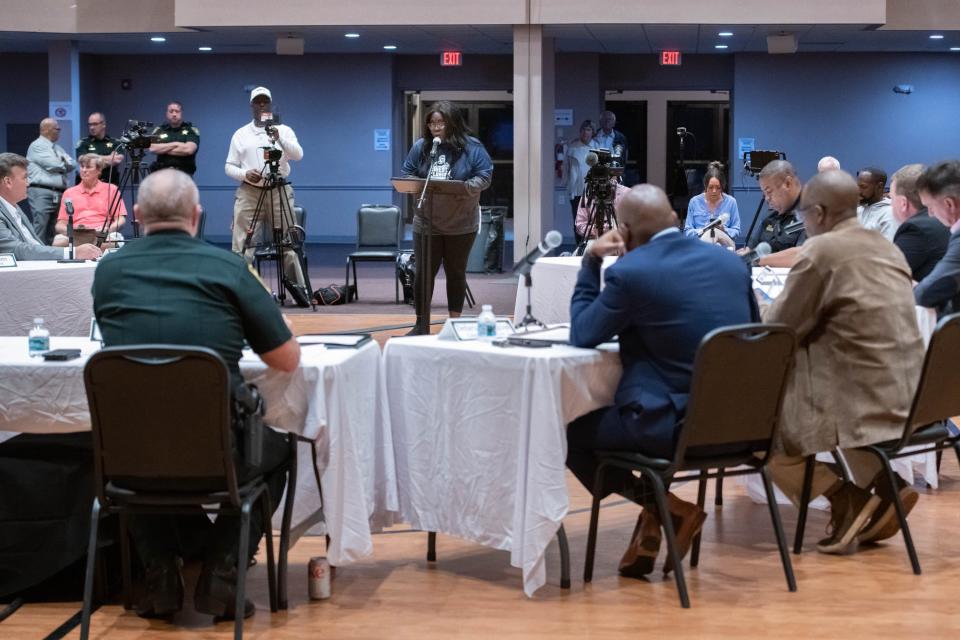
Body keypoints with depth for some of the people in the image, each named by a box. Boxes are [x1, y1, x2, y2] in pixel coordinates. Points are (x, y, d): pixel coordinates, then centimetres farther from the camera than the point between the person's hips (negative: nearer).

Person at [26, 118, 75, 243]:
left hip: (59, 194, 8)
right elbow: (53, 165, -13)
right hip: (41, 192, -8)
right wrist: (64, 163, 8)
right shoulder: (37, 146, -3)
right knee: (40, 230, -14)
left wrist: (62, 162, -6)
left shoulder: (58, 148, 22)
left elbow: (72, 165, 12)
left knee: (53, 232, 8)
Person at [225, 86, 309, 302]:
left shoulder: (284, 130, 7)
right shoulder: (240, 134, 10)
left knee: (288, 242, 1)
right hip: (249, 193, 1)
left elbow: (298, 155, -9)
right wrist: (245, 174, -13)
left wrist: (279, 139, -24)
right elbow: (229, 166, 8)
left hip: (279, 192, -1)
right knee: (243, 244, -3)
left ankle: (299, 288, 7)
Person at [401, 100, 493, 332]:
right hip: (426, 223, 2)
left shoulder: (471, 147, -6)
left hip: (461, 224, -1)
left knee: (456, 273, 11)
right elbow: (406, 174, 8)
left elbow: (485, 175, -8)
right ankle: (421, 324, 11)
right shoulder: (420, 147, 2)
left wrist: (466, 187, -26)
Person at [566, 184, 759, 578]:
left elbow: (582, 335, 1)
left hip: (676, 426, -7)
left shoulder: (629, 272, -13)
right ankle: (652, 524, 27)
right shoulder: (731, 262, 6)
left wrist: (590, 261, 7)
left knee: (572, 433, 16)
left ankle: (665, 509, 7)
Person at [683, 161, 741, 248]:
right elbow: (688, 231, 7)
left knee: (716, 232, -36)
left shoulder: (731, 202, 8)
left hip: (726, 245, 1)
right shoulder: (694, 201, 8)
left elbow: (736, 232, 9)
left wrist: (724, 229, -13)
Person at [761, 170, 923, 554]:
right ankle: (882, 484, 17)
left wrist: (763, 314, 15)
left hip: (861, 402, -8)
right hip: (906, 399, 9)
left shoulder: (820, 251, -13)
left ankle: (846, 497, 0)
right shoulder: (887, 247, 12)